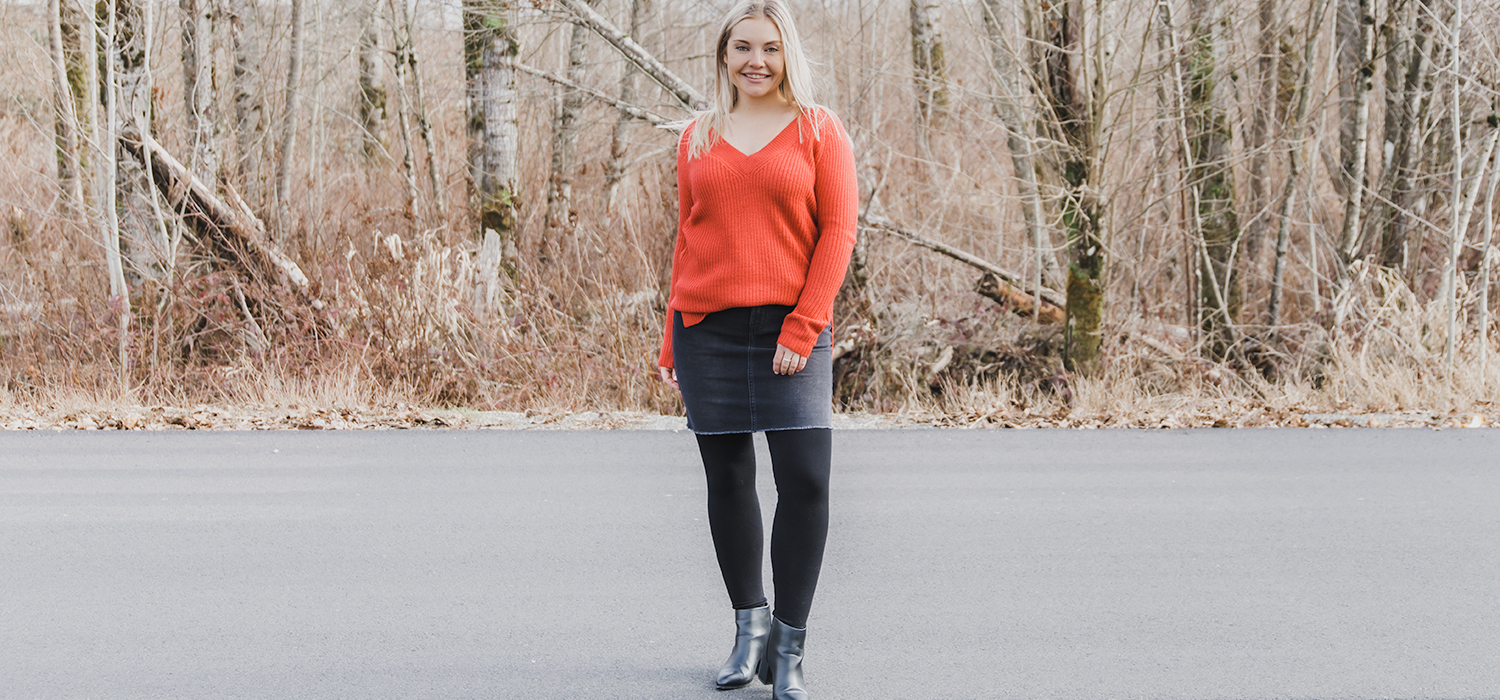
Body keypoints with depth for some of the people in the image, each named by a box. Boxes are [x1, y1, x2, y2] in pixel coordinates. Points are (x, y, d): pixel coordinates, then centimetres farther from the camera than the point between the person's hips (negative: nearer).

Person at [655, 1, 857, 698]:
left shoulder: (818, 129, 5)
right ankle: (750, 626, 20)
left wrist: (803, 328, -10)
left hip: (790, 328, -2)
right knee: (727, 477, 6)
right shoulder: (698, 137, 12)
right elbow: (687, 240, 14)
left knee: (805, 478, -11)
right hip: (708, 328, 3)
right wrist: (672, 342, 9)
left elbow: (839, 228, -1)